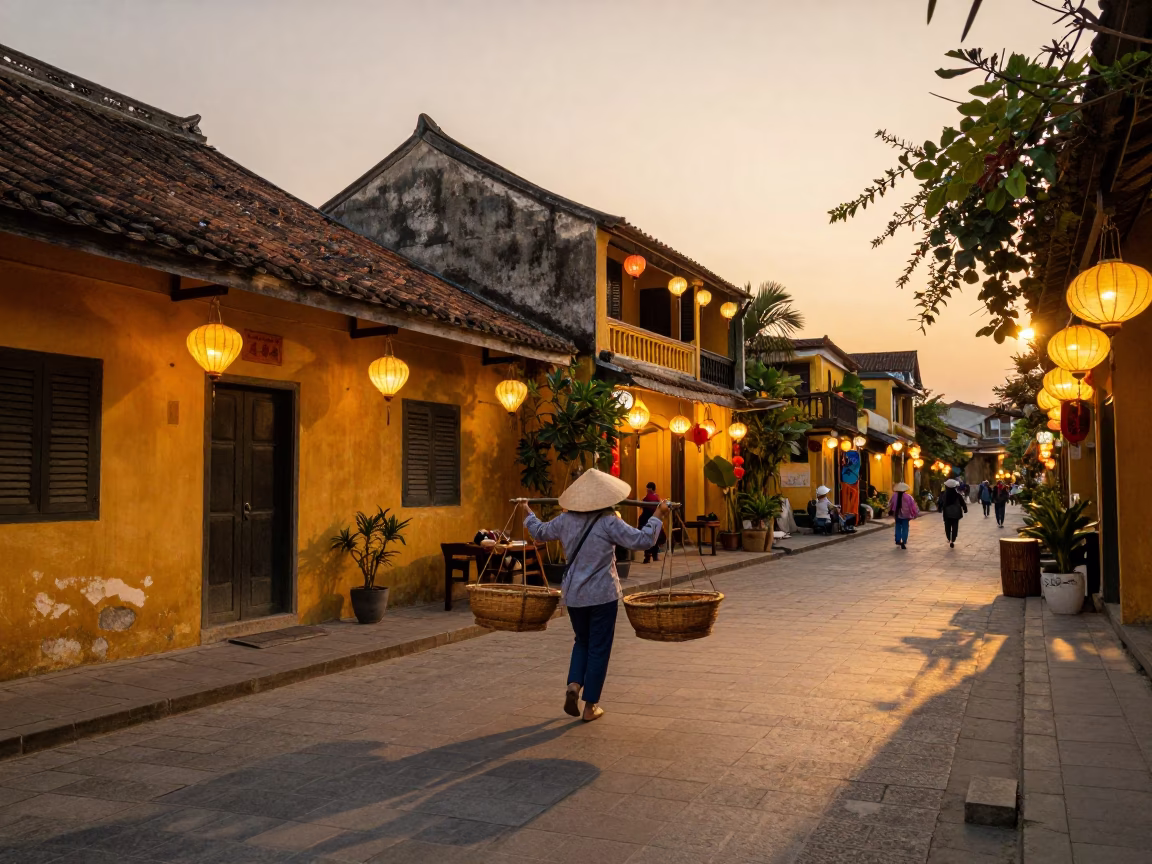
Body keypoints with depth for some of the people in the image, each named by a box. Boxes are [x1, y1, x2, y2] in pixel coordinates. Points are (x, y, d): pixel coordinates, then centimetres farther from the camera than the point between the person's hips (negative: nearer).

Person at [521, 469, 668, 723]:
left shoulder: (566, 520, 1)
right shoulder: (609, 523, -14)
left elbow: (540, 532, 17)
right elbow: (642, 540, -18)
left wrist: (527, 513, 34)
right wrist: (658, 515, -7)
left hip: (573, 593, 5)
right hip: (603, 594, -5)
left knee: (582, 641, 23)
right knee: (598, 648, 6)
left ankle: (574, 684, 2)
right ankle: (590, 706, 12)